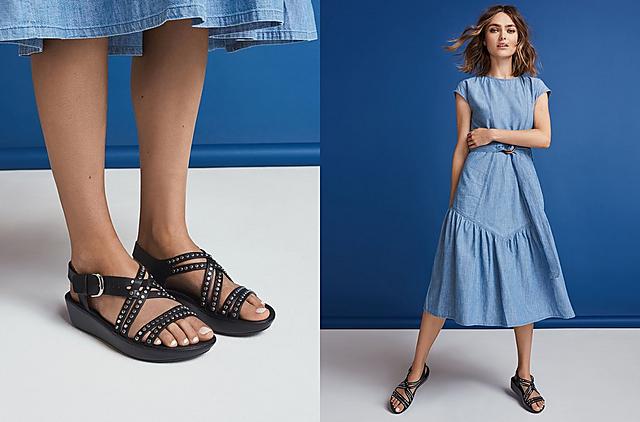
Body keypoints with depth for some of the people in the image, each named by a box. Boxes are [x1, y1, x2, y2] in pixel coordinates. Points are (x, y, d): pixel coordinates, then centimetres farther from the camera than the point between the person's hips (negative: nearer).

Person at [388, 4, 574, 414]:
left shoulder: (535, 87, 12)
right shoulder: (469, 88, 6)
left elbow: (544, 137, 0)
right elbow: (461, 148, 4)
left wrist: (494, 134, -5)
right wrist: (454, 199, 3)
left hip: (520, 190, 3)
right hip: (477, 187, -2)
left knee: (524, 280, 6)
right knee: (452, 276, -2)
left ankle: (524, 375, 21)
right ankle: (417, 370, 10)